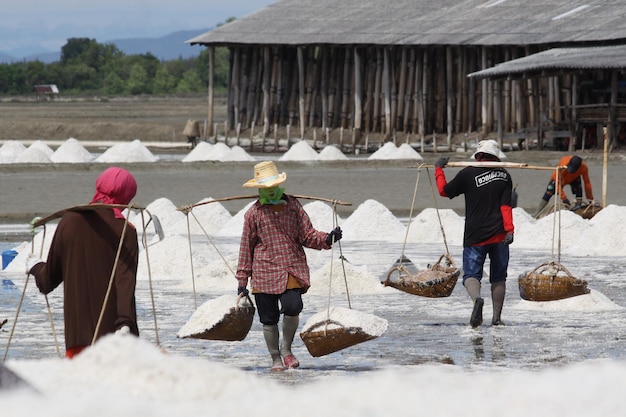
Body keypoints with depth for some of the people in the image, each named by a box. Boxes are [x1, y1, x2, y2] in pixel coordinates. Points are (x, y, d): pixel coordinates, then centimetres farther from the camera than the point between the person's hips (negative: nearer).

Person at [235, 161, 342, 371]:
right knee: (269, 319, 2)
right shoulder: (254, 213, 5)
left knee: (292, 308, -21)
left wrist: (327, 238, -14)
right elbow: (246, 247, 8)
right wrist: (242, 279, 7)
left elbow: (308, 236, 7)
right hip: (264, 273, 0)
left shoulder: (293, 206, 8)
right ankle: (276, 358, 22)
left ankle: (286, 348, 4)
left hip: (293, 270, 0)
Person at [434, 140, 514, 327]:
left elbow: (445, 191, 8)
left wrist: (439, 170, 22)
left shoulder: (468, 174, -3)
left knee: (471, 274, -1)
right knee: (498, 278, 12)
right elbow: (505, 205, -4)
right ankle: (497, 317, 12)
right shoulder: (504, 175, 4)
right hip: (499, 235, 2)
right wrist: (509, 230, -8)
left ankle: (476, 298, -32)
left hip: (475, 236, -2)